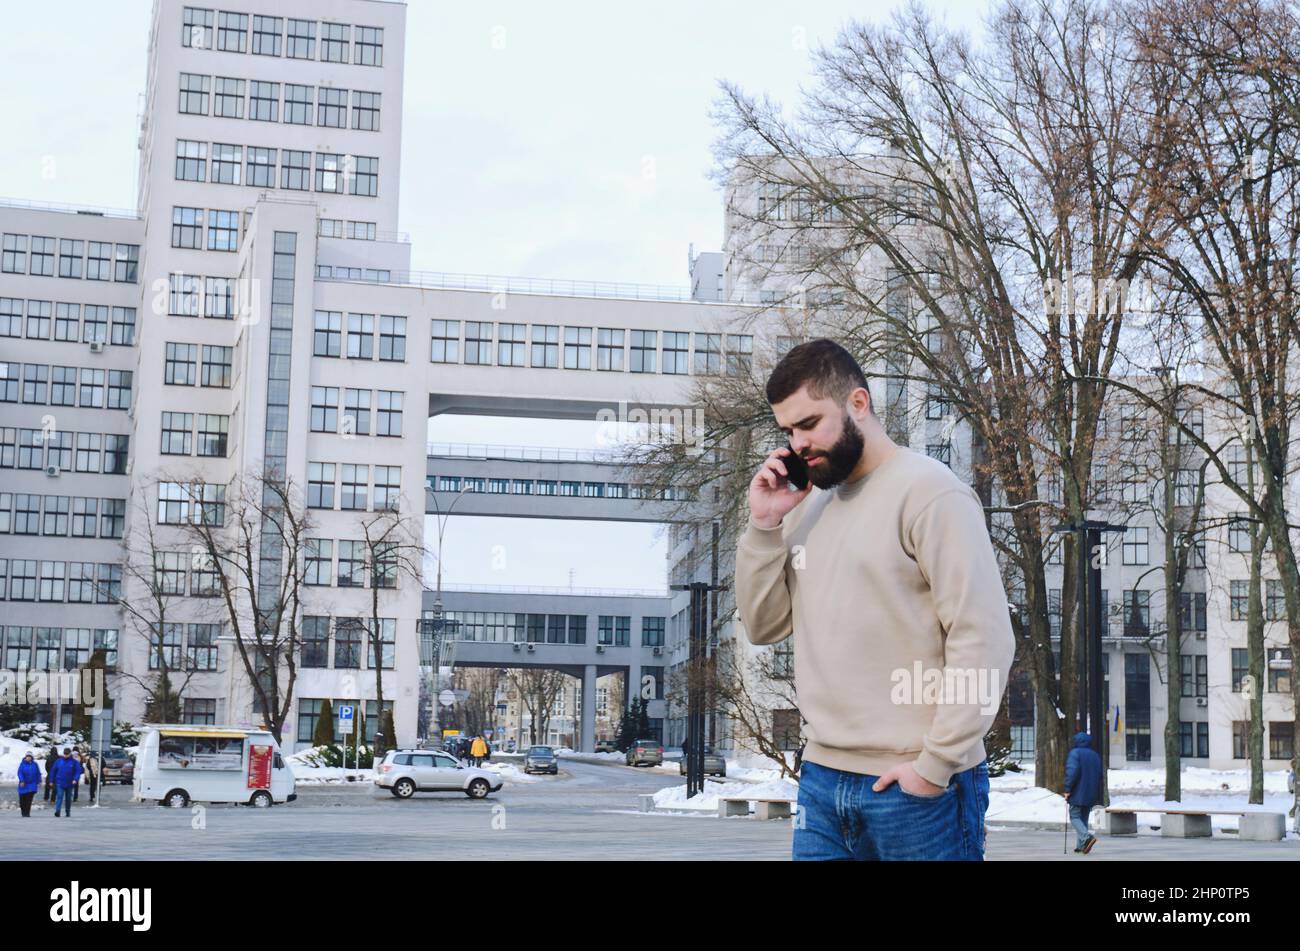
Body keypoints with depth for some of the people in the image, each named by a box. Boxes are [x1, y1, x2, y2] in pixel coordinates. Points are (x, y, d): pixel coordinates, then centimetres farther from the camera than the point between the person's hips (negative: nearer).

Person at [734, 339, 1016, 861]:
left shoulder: (928, 491, -9)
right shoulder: (810, 503, 13)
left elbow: (984, 639, -14)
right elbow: (765, 625, 13)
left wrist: (936, 763, -17)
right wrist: (764, 525, 1)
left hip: (916, 787, -6)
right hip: (822, 779, 6)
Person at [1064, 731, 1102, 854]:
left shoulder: (1075, 753, -9)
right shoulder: (1095, 755, 12)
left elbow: (1072, 772, -20)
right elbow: (1099, 775, 16)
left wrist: (1068, 789, -15)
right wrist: (1096, 795, 23)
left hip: (1077, 793, -6)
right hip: (1090, 794, 6)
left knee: (1075, 817, -2)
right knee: (1084, 818, 14)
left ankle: (1087, 837, -25)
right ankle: (1081, 845, 12)